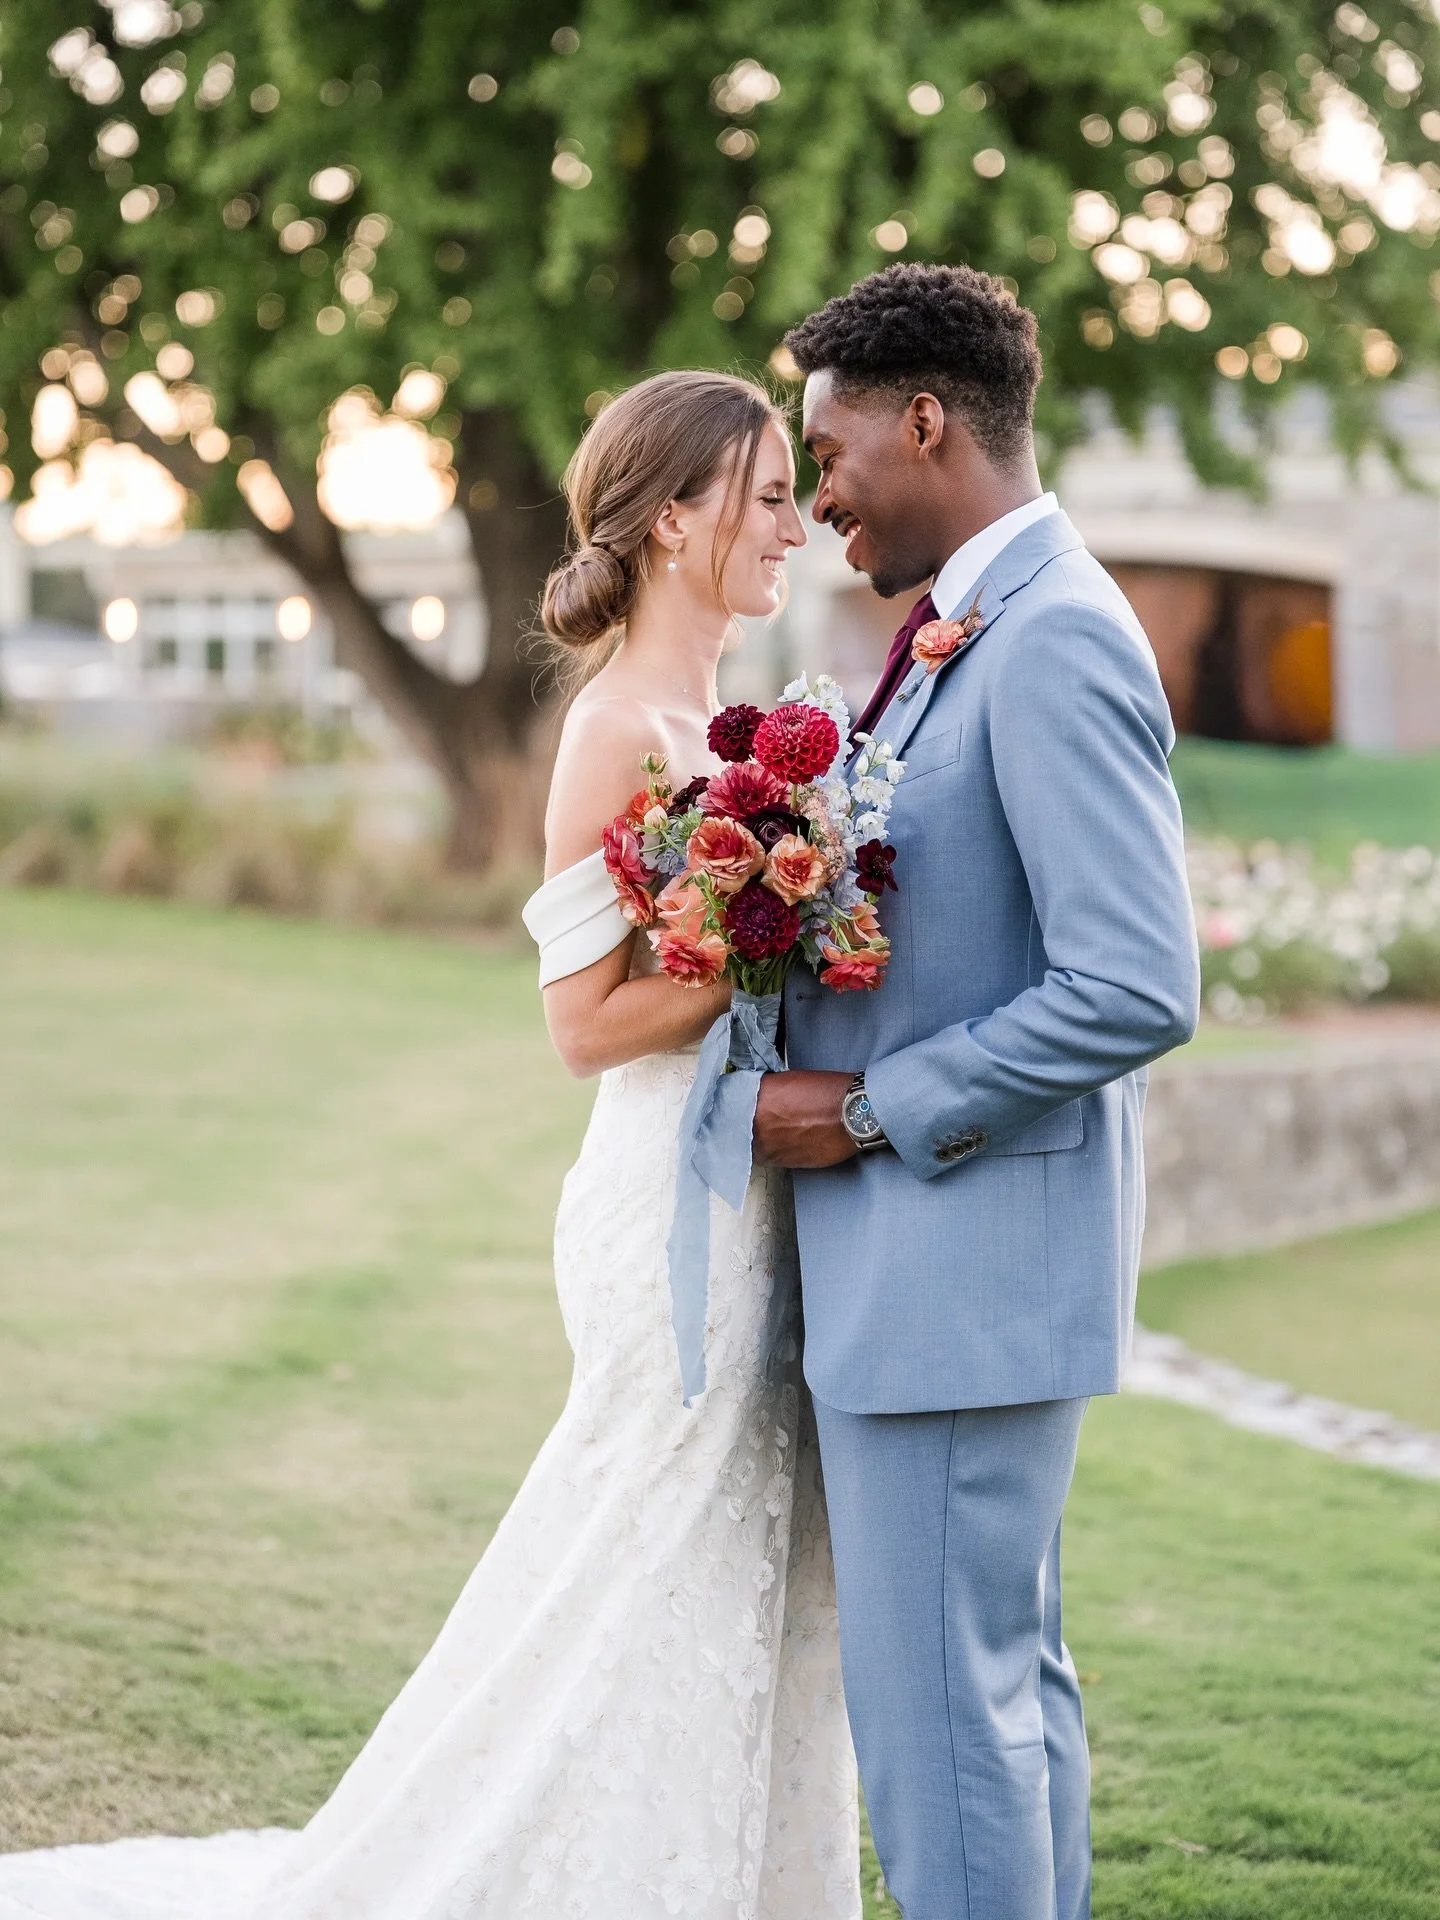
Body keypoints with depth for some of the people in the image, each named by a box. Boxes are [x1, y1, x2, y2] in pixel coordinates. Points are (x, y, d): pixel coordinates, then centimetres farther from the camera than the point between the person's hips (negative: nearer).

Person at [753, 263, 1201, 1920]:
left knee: (940, 1702, -3)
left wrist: (873, 1112, -17)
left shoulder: (1054, 640, -18)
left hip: (967, 1265, -10)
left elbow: (1137, 991, -24)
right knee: (1011, 1673, 18)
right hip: (949, 1264, 10)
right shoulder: (959, 637, 12)